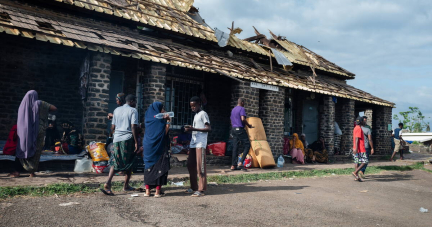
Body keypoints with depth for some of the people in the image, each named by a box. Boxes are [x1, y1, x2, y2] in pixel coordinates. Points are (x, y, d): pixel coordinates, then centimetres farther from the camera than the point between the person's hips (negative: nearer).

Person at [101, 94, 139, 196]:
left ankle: (108, 183, -12)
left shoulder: (117, 110, 15)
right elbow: (133, 127, -12)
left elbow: (112, 127, 15)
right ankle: (126, 186, 17)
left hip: (117, 139, 5)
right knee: (129, 163, 9)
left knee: (115, 162, 6)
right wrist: (136, 142, -11)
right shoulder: (133, 111, -4)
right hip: (128, 139, -5)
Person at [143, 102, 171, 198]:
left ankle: (147, 191, 12)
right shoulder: (160, 119, -10)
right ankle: (157, 192, 3)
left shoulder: (148, 118, 10)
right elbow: (164, 132, -12)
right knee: (159, 168, 1)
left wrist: (165, 120, 13)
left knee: (149, 167, 10)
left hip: (148, 146, 6)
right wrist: (168, 122, -5)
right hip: (159, 147, -6)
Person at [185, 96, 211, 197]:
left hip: (200, 144, -9)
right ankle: (194, 187, 20)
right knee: (190, 165, 9)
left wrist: (194, 129, -19)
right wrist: (190, 128, 11)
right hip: (193, 143, 9)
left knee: (200, 166, -8)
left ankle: (201, 190, -5)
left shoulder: (203, 114, -5)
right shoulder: (196, 115, 22)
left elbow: (209, 128, -14)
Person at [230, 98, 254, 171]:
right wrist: (249, 125, -8)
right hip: (240, 129, -8)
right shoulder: (242, 109, -6)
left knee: (235, 148, 7)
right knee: (247, 145, -2)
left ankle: (233, 165, 6)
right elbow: (243, 119, -20)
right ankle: (240, 162, -12)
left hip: (233, 129, 8)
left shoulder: (233, 110, 20)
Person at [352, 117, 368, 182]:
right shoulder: (359, 128, -13)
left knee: (357, 162, 7)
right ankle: (355, 172, -9)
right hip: (360, 149, -10)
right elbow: (357, 139, -20)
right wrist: (356, 149, -25)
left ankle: (356, 177, 8)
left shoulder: (355, 128, 17)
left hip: (357, 149, 10)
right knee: (365, 161, -5)